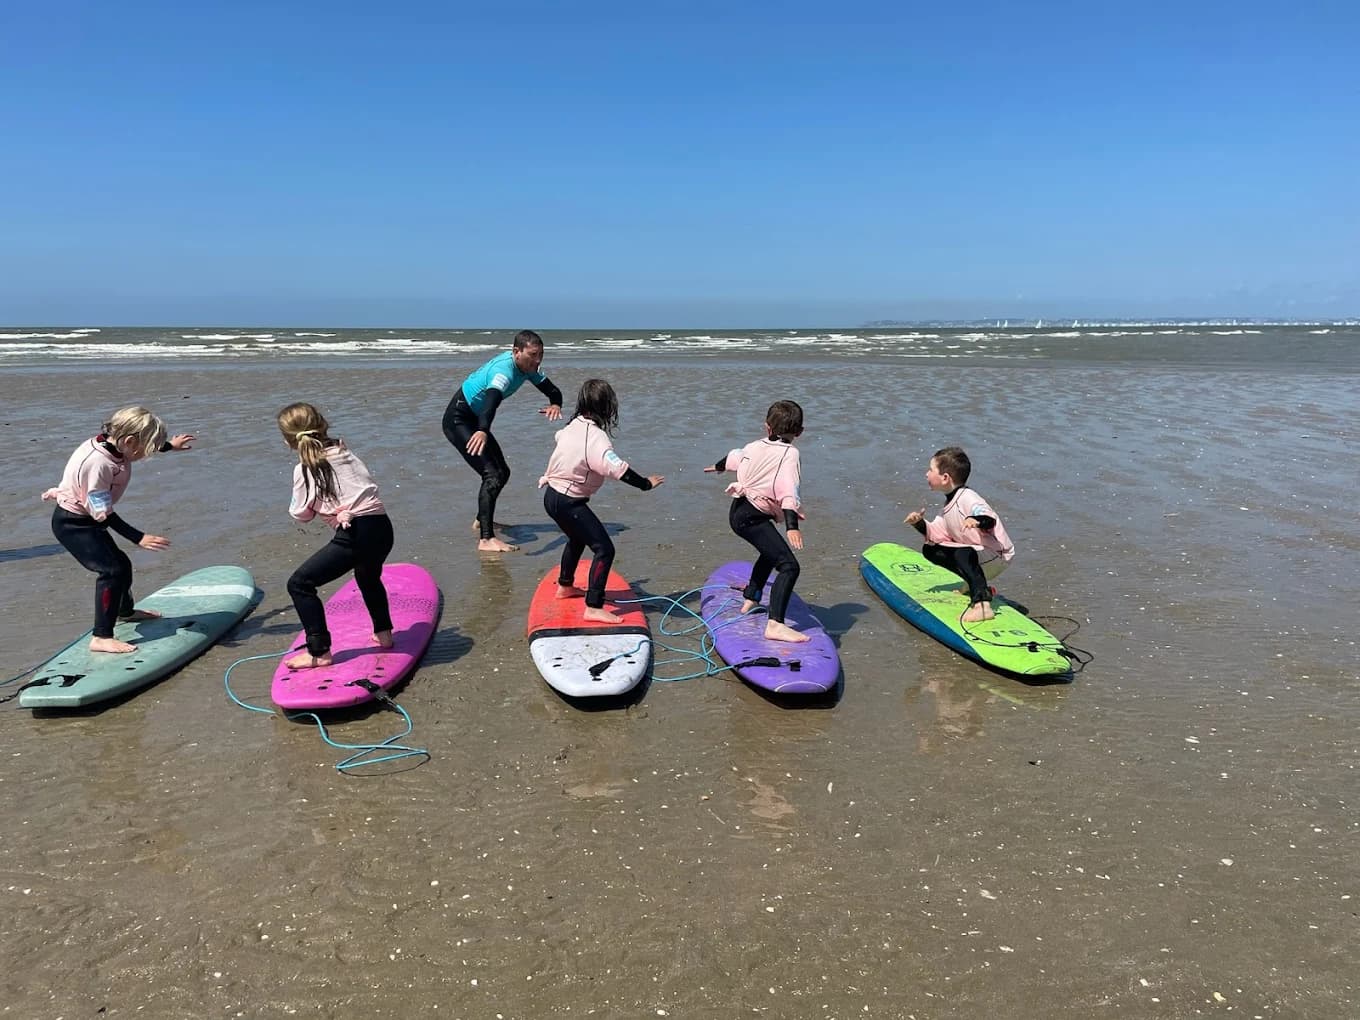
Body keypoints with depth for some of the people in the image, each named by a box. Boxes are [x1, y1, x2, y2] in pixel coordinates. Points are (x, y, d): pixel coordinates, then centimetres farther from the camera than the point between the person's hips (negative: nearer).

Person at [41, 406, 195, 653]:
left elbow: (148, 445, 17)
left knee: (121, 563, 20)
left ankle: (126, 611, 46)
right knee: (110, 570, -18)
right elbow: (103, 514, -29)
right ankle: (101, 637, -15)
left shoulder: (113, 444, -9)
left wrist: (170, 445, 32)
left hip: (85, 519, 10)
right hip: (71, 523, -10)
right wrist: (139, 538, -29)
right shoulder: (97, 464, -34)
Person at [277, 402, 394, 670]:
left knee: (299, 584, 1)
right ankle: (383, 633, 45)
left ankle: (319, 652, -2)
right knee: (368, 577, 37)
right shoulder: (345, 452, 17)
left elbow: (300, 514, 5)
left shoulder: (305, 469, 0)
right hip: (382, 528, 8)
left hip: (355, 534, -7)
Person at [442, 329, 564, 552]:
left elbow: (553, 390, 2)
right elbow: (492, 399, -50)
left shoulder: (527, 367, -2)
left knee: (502, 472, 17)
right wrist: (483, 431, -69)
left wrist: (555, 404, -23)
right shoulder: (504, 370, -31)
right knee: (492, 474, -21)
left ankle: (482, 520, 35)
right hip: (458, 420, -10)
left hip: (474, 420, 10)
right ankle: (486, 539, -25)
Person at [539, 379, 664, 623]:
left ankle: (565, 586, 51)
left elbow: (558, 438, 27)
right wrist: (646, 484, -24)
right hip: (569, 502, -10)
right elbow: (617, 468, -34)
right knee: (604, 549, -10)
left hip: (553, 494, 10)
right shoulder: (595, 436, -24)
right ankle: (593, 608, -13)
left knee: (577, 539, 32)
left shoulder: (573, 425, 3)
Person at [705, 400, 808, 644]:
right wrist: (792, 526, -34)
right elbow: (787, 491, -26)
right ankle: (775, 624, -29)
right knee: (789, 566, -16)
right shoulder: (789, 454, -12)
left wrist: (718, 467, 54)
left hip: (739, 511, 9)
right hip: (752, 517, -9)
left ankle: (750, 599, 49)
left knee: (770, 553, 35)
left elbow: (733, 458, 32)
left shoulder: (755, 447, 11)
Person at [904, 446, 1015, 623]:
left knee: (963, 554, -38)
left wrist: (976, 520, -59)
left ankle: (982, 605, -40)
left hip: (998, 556, -10)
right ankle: (977, 586, 13)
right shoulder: (950, 503, 9)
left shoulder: (967, 498, -21)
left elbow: (989, 519, -38)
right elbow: (936, 534, 11)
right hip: (974, 553, 10)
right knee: (929, 550, 12)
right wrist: (920, 523, -6)